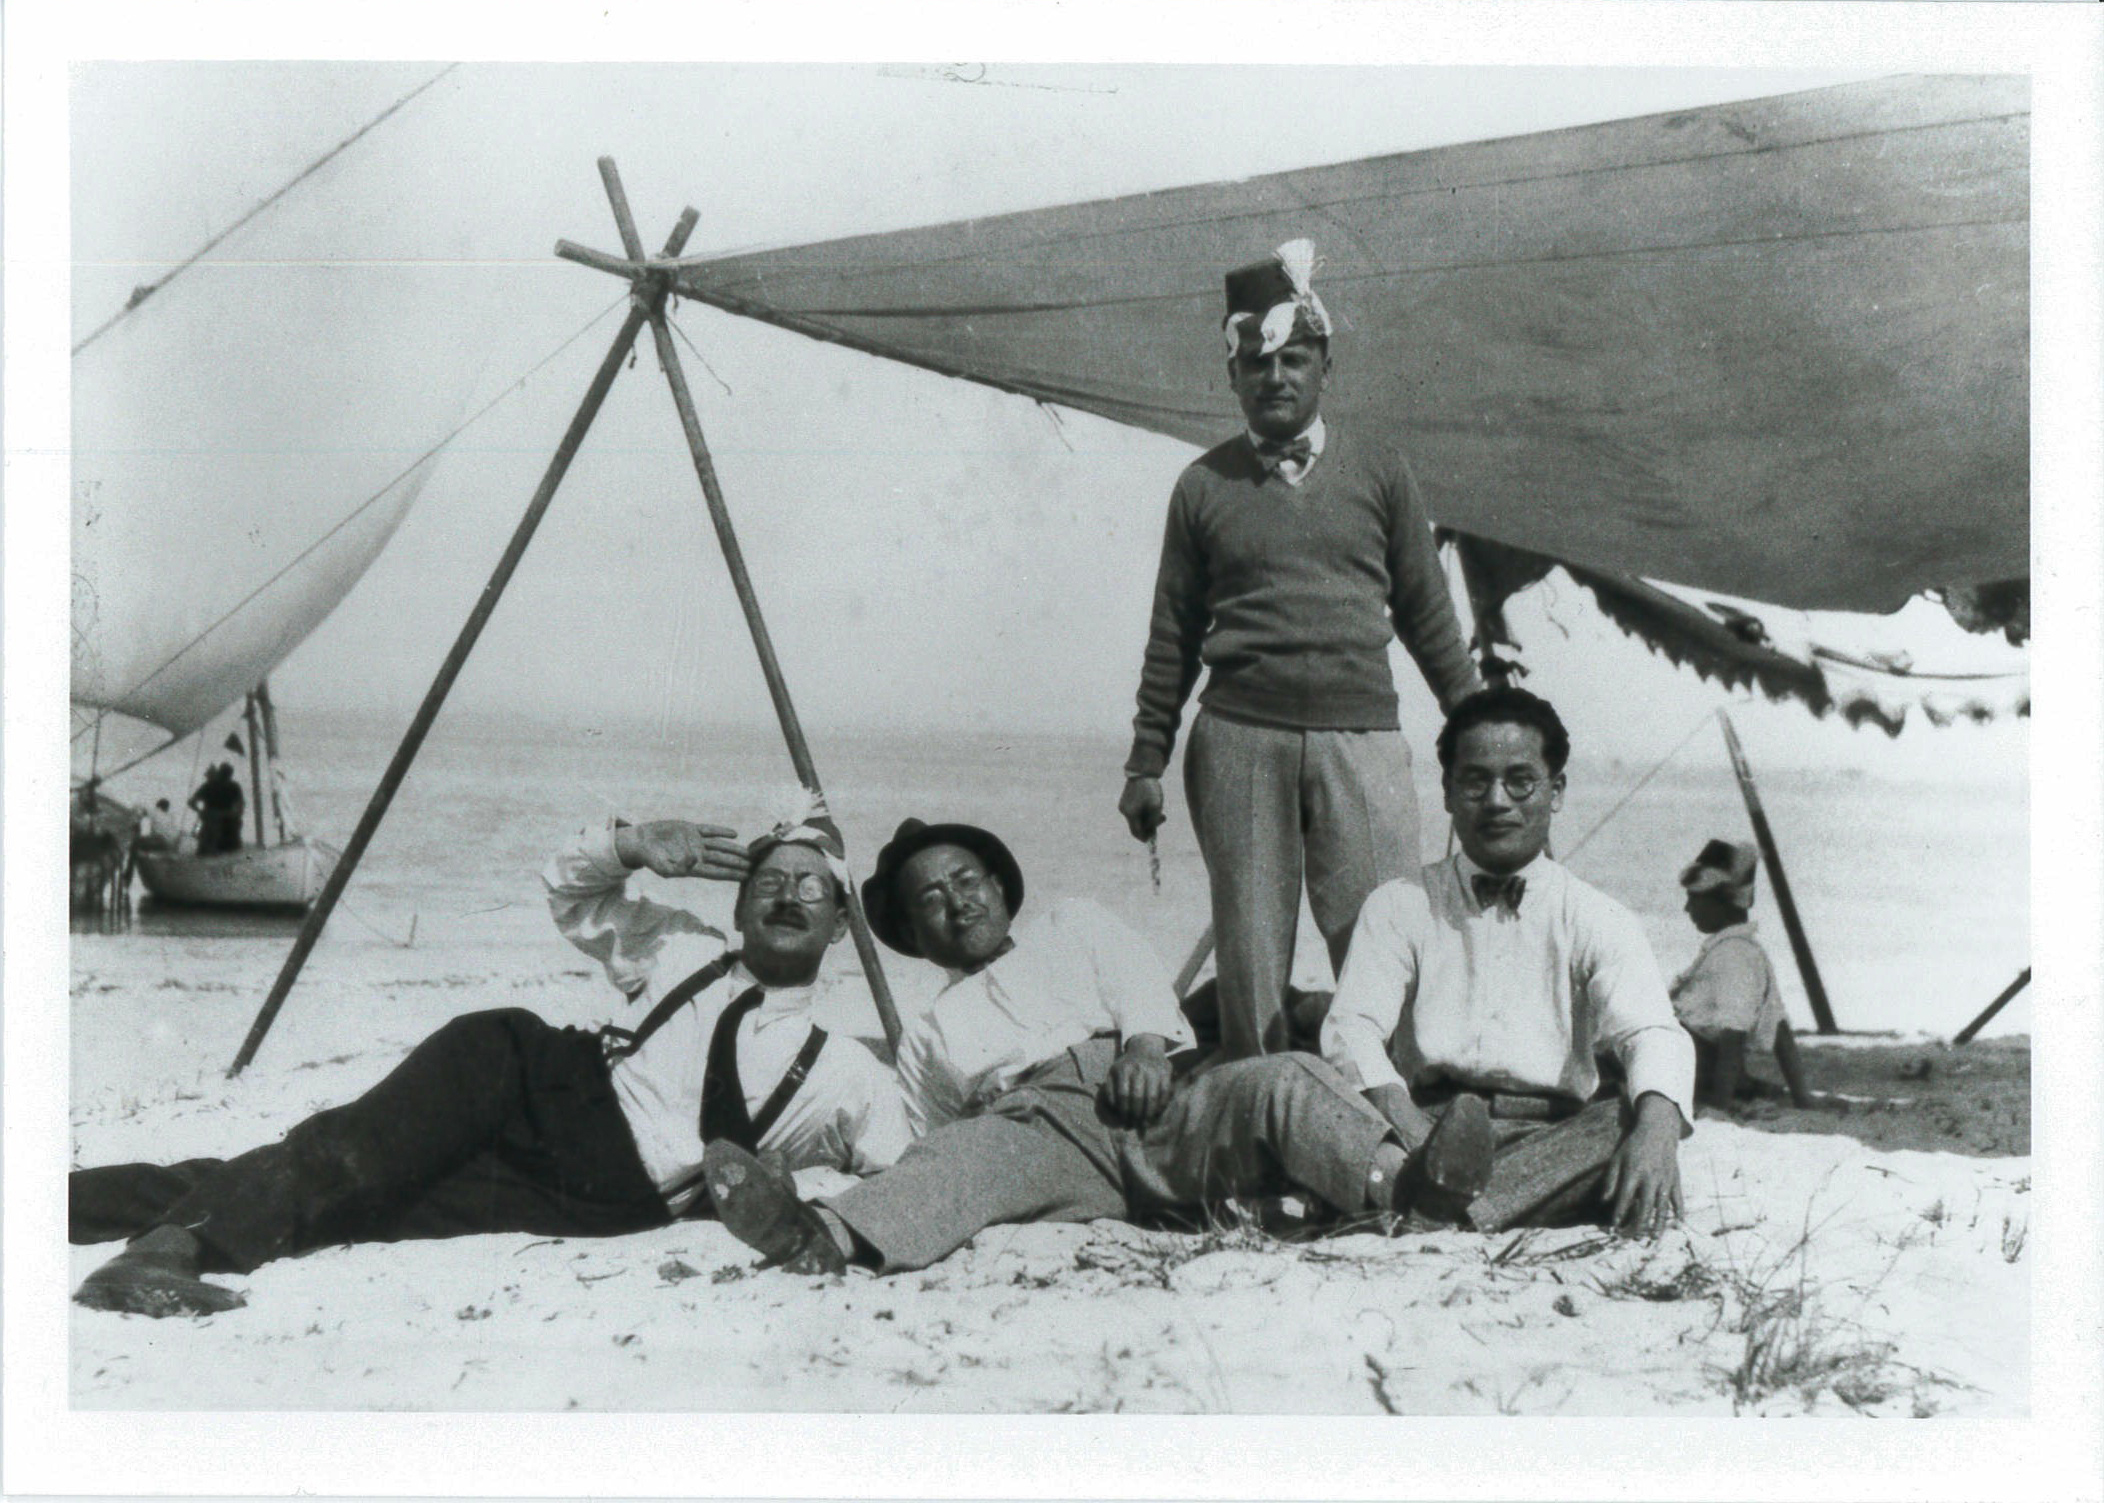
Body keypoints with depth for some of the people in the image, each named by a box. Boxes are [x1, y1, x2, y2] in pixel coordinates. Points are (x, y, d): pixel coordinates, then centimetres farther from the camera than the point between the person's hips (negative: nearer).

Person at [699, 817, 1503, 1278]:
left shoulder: (1074, 929, 35)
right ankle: (826, 1234, -65)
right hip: (1031, 1116, -1)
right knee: (967, 1156, -37)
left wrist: (1146, 1045, -7)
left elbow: (1143, 987, 16)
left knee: (1281, 1080, -29)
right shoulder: (929, 1034, 35)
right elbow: (935, 1137, 22)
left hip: (1145, 1091, 1)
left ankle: (1394, 1177, -56)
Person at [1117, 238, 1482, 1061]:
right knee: (1248, 953, 2)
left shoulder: (1378, 470, 10)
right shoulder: (1204, 485, 10)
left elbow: (1427, 614, 14)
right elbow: (1174, 635, 13)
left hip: (1360, 731, 0)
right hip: (1239, 736, 0)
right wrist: (1147, 760, 11)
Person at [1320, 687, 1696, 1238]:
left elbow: (1651, 1033, -4)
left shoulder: (1598, 921, 14)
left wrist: (1657, 1128, -30)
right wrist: (1404, 1119, -23)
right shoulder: (1399, 908, 16)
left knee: (1627, 1125, -33)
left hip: (1552, 1141, 0)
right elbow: (1351, 1028, 1)